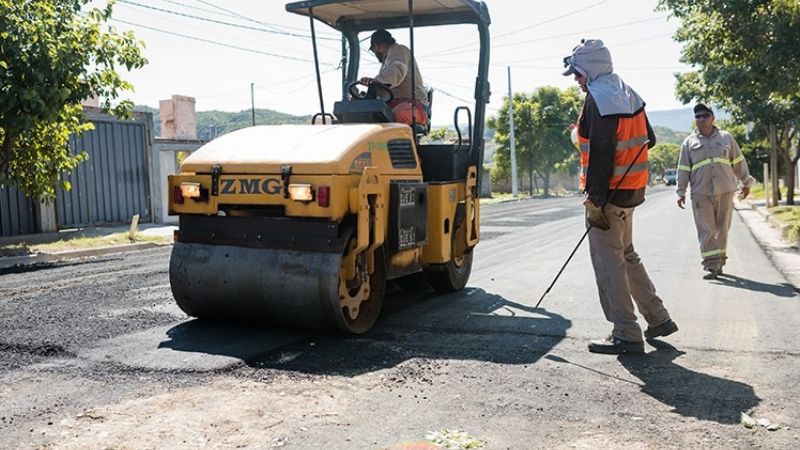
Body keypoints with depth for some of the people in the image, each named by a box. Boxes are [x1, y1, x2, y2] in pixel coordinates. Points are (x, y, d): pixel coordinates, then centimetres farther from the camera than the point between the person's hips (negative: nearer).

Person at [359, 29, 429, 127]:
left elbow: (398, 71, -21)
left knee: (397, 115, -41)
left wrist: (376, 80, -36)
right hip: (395, 104, 9)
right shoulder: (387, 58, 34)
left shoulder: (398, 50, 3)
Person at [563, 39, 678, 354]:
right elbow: (648, 139, 18)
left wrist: (594, 199, -20)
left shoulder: (598, 98, -14)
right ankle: (658, 319, 28)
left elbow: (600, 153, -21)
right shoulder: (628, 94, 14)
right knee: (626, 254, 21)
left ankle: (627, 335, 1)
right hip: (631, 190, 10)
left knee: (608, 262, -3)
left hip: (608, 192, -10)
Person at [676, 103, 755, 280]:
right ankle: (711, 265, -3)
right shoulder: (689, 142, 7)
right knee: (706, 230, -5)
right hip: (700, 193, -1)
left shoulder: (726, 137, 9)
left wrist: (746, 183, 14)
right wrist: (681, 192, 2)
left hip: (725, 191, 1)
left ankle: (719, 261, 17)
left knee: (722, 229, 6)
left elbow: (739, 162, 14)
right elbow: (683, 169, 5)